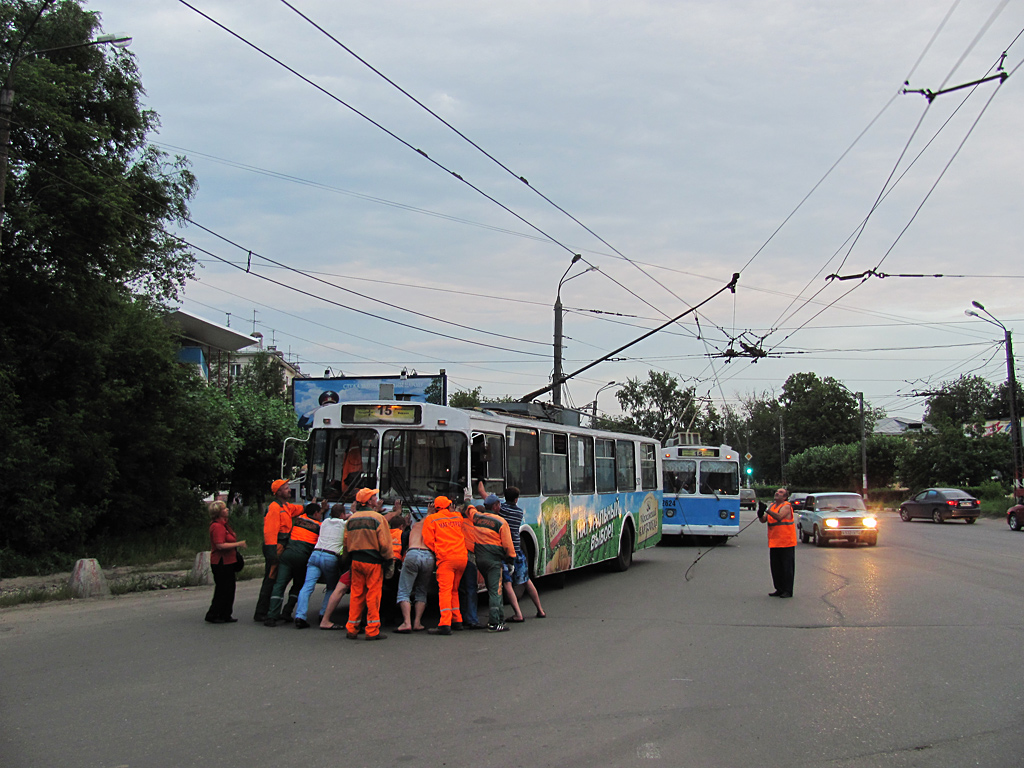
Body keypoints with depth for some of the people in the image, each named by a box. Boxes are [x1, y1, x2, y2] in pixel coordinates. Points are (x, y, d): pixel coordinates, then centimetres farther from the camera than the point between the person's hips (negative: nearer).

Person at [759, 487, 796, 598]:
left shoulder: (786, 506, -8)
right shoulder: (772, 506, 14)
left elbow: (779, 517, -26)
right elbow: (763, 520, 7)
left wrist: (767, 510, -34)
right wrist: (760, 514, -15)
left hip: (786, 542, -7)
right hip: (774, 542, 7)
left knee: (787, 567, -1)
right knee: (775, 568, 9)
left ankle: (788, 591, 4)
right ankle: (779, 590, 19)